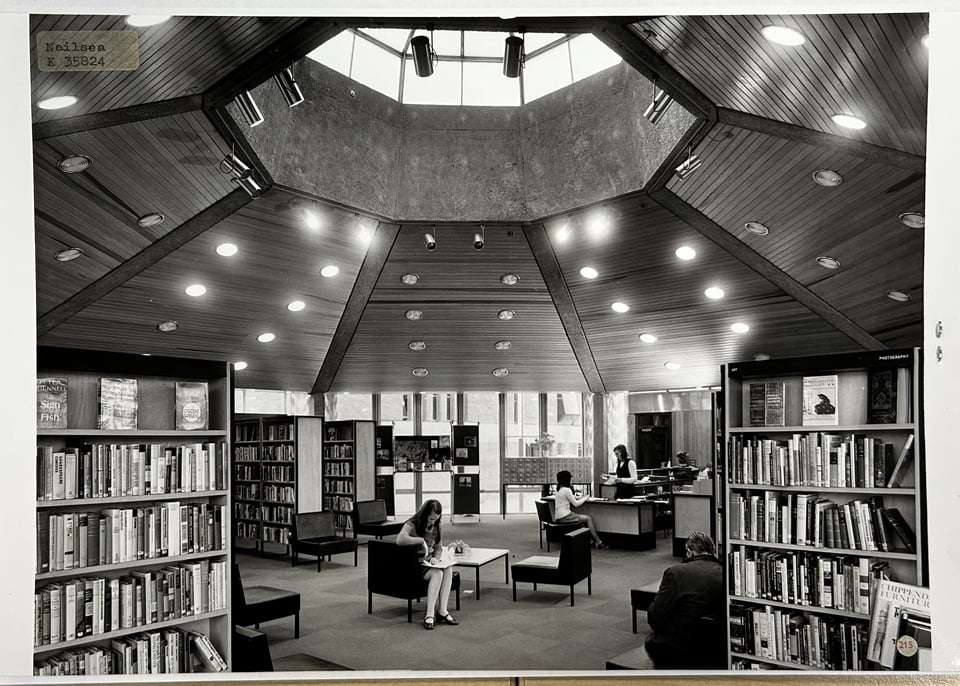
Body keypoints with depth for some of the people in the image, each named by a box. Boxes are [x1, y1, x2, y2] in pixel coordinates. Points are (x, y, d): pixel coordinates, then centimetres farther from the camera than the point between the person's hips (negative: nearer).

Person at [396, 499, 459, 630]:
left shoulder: (435, 527, 8)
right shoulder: (412, 525, -14)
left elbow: (439, 547, 17)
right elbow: (400, 539, -36)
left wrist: (436, 557, -6)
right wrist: (421, 540, -31)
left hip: (428, 564, 7)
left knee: (448, 569, -24)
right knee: (437, 573, -32)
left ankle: (442, 610, -26)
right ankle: (430, 613, -32)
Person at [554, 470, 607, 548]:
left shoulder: (559, 489, 14)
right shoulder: (566, 490, -15)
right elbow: (576, 504, -12)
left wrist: (581, 498, 12)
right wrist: (585, 498, 3)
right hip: (564, 517, -9)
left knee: (588, 517, 11)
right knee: (589, 518, -6)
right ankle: (598, 543, -1)